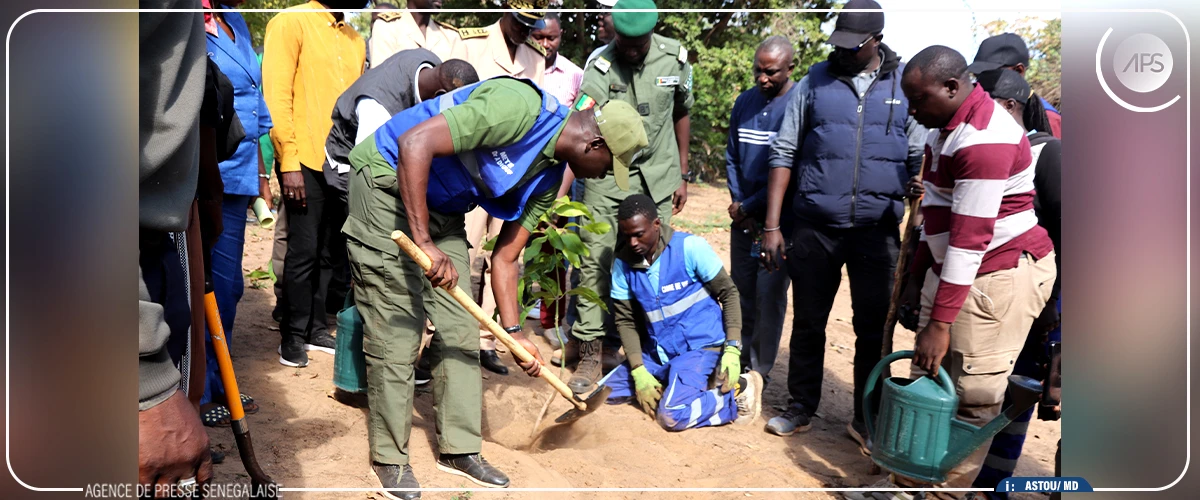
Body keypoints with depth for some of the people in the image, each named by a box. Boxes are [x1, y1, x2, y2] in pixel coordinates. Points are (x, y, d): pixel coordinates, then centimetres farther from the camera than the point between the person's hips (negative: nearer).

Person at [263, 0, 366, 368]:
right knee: (304, 251, -1)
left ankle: (316, 328, 22)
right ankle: (292, 337, 13)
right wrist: (289, 161, -15)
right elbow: (277, 94, -9)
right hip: (306, 162, -6)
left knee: (332, 252, 9)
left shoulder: (354, 39, 17)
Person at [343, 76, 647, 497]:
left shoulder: (550, 175, 2)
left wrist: (513, 332, 3)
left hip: (443, 209, 9)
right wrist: (423, 242, -32)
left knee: (460, 329, 6)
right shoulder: (520, 108, -26)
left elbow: (505, 258, 7)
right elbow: (415, 143, -32)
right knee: (397, 329, -6)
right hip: (389, 183, -8)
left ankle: (460, 448, 19)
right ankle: (389, 457, 11)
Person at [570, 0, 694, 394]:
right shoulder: (600, 69, -15)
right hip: (605, 176, -2)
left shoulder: (674, 58, -3)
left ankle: (613, 345, 18)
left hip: (656, 178, 3)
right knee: (595, 263, -5)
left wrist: (682, 175, 12)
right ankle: (590, 354, 6)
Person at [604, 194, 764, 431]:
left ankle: (738, 392, -3)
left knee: (672, 415, -25)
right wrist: (639, 371, -10)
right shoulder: (623, 264, -3)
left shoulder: (690, 247, -15)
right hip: (657, 353, 6)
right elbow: (625, 320, 2)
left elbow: (729, 294, -8)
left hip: (701, 346, -6)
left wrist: (732, 350, -17)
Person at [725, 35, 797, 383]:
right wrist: (740, 204, 0)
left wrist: (751, 207, -9)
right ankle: (742, 358, 25)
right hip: (743, 217, 5)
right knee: (742, 290, 11)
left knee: (769, 295, -1)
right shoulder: (745, 102, 7)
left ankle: (759, 370, 12)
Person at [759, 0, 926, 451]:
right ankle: (801, 409, 29)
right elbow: (784, 154, 2)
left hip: (877, 230, 0)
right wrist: (772, 225, -3)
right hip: (814, 227, 0)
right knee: (808, 322, 11)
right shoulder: (816, 81, 3)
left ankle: (866, 420, 26)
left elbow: (921, 161, 6)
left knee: (873, 329, 9)